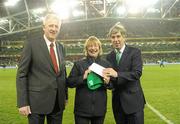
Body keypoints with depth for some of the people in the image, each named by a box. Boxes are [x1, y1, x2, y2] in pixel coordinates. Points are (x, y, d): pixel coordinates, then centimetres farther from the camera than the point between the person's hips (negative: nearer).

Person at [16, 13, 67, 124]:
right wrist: (22, 102, -13)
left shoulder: (60, 47, 11)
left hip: (58, 102, 5)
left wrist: (65, 96, 14)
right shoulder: (32, 43, -6)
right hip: (37, 101, -5)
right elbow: (21, 74, -8)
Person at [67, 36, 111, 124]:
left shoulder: (106, 64, 7)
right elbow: (69, 83, -4)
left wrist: (107, 82, -14)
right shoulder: (79, 64, 0)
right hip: (82, 108, -2)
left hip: (99, 108, 2)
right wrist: (83, 77, -18)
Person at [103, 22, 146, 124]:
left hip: (133, 101, -4)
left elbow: (137, 73, -18)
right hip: (117, 102, 5)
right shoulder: (109, 56, 9)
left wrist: (117, 74, -30)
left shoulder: (134, 52, -6)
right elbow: (109, 76, 9)